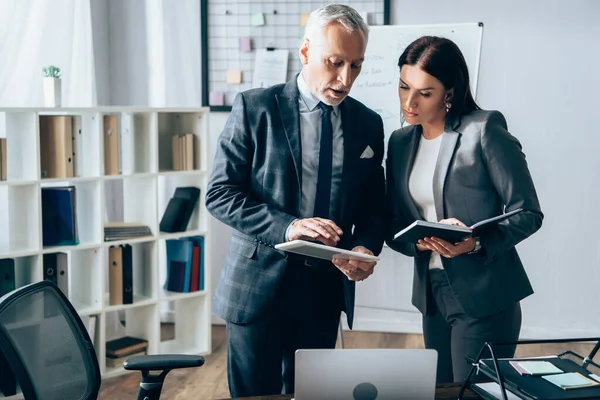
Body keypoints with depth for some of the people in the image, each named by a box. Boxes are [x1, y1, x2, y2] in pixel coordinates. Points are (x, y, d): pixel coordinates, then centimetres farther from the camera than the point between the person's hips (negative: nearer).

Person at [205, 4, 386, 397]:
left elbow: (375, 206, 11)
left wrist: (365, 249, -11)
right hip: (259, 285, -3)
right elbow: (220, 194, -9)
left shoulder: (369, 124, 7)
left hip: (326, 290, 4)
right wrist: (285, 226, -22)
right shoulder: (254, 108, -5)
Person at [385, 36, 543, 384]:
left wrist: (476, 243, -25)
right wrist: (423, 240, -12)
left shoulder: (485, 130, -9)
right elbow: (395, 229, 10)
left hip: (484, 297, -6)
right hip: (433, 295, 6)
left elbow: (528, 213, -10)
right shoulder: (401, 142, 10)